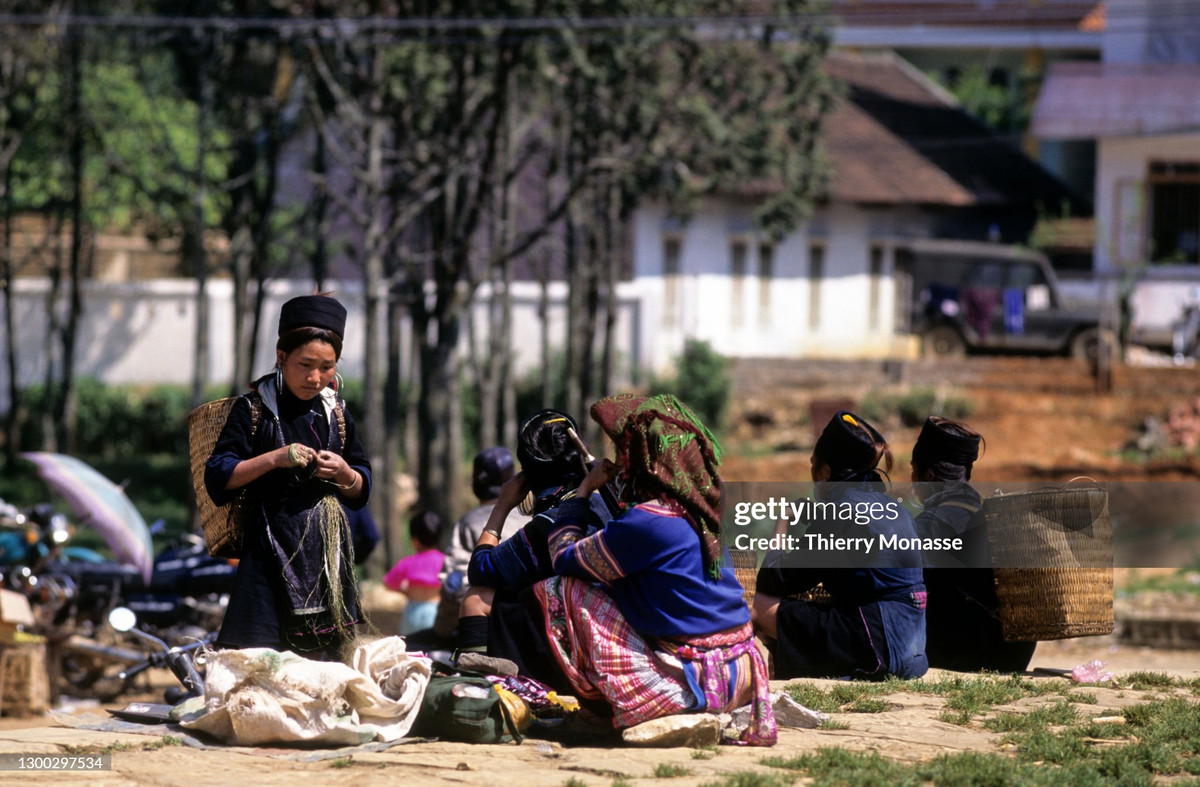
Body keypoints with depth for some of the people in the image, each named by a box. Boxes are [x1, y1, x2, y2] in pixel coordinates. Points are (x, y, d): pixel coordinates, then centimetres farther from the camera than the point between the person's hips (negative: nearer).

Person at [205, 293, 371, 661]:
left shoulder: (336, 414, 11)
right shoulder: (253, 410, -1)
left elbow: (361, 491, 17)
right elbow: (217, 478, -6)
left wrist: (343, 474, -6)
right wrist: (274, 459, -17)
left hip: (327, 547, 4)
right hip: (271, 545, -4)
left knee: (319, 655, 3)